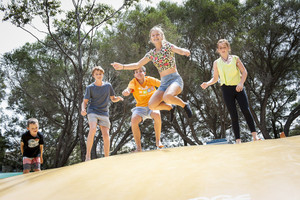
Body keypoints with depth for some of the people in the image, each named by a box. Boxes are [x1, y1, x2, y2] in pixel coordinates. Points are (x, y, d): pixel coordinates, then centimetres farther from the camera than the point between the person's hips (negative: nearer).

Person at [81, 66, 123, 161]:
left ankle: (107, 158, 4)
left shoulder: (108, 85, 9)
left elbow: (113, 99, 17)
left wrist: (118, 98, -6)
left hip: (104, 113, 2)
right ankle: (88, 155, -20)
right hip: (92, 111, -2)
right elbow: (85, 101, 3)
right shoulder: (90, 87, 2)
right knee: (93, 129, -27)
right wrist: (83, 109, -17)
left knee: (106, 135, -8)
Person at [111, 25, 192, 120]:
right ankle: (170, 108, 13)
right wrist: (122, 66, 6)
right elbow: (138, 65, 16)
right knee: (152, 105, -16)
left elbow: (181, 51, -16)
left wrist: (185, 51, -41)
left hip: (175, 79, -5)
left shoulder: (168, 46, 1)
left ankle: (184, 105, -6)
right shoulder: (152, 53, 13)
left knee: (167, 96, -37)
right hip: (164, 83, 5)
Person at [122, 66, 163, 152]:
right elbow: (129, 89, -28)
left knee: (157, 115, -35)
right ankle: (138, 147, -17)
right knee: (134, 120, -29)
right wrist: (126, 92, -52)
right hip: (141, 107, 1)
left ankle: (158, 140, -16)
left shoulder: (150, 80, -5)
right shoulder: (133, 82, -7)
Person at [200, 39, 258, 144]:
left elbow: (244, 72, 5)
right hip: (226, 89, 0)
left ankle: (255, 136, -3)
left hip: (238, 87, 0)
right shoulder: (216, 62, 10)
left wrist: (241, 82, -12)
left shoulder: (235, 58, 8)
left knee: (246, 110, -12)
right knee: (233, 115, -2)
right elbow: (215, 78, 14)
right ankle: (238, 140, 2)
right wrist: (207, 84, -5)